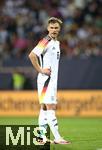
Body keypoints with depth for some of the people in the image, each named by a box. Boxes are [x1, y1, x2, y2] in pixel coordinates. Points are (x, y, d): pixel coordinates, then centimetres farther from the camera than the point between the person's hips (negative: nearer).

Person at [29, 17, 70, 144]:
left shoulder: (57, 42, 15)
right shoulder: (46, 42, -14)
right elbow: (32, 55, -24)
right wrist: (41, 70, -21)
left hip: (52, 80, 9)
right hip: (46, 79, -9)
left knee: (44, 107, 12)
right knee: (50, 108, -11)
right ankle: (57, 138, -14)